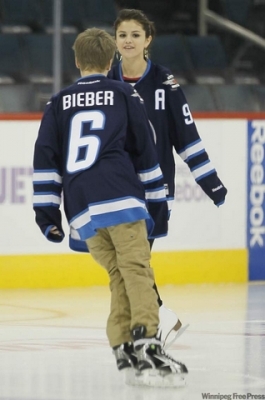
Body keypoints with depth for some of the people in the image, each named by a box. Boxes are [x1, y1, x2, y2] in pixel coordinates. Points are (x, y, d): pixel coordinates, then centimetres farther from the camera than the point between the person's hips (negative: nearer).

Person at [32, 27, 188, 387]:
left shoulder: (58, 104, 19)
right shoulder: (125, 96, 12)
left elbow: (45, 158, 12)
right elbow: (146, 154, 13)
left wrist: (46, 211, 13)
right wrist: (158, 205, 20)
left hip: (81, 211, 4)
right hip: (121, 199, -4)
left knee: (120, 275, 14)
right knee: (137, 270, -12)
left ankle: (123, 349, 2)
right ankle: (147, 347, -30)